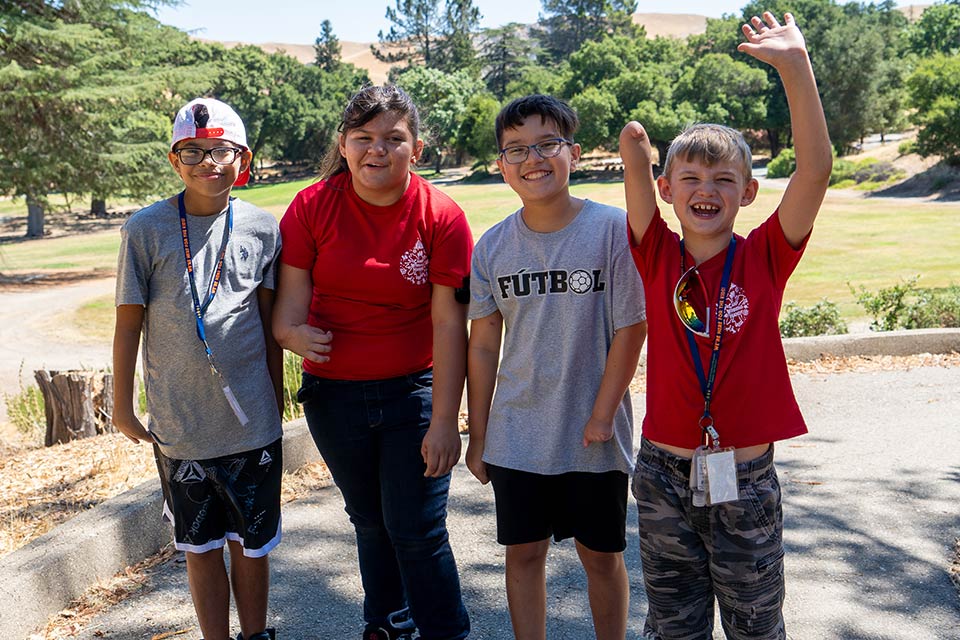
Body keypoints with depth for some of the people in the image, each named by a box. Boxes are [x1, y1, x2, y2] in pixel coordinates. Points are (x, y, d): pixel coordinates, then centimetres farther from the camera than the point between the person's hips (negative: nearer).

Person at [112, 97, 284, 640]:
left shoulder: (262, 227, -1)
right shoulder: (146, 229, -5)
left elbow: (270, 323, 6)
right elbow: (129, 323, 0)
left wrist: (276, 403, 9)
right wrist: (122, 407, 3)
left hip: (252, 423, 1)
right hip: (179, 425, -1)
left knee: (252, 544, 13)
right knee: (202, 547, 12)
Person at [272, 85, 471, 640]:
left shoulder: (442, 217, -12)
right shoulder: (313, 207, -6)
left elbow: (449, 323, -13)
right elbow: (293, 288, -5)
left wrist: (445, 421, -16)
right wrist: (292, 331, -30)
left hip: (414, 391, -2)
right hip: (334, 393, 3)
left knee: (418, 530, -2)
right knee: (371, 522, 19)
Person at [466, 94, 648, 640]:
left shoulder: (614, 229, -11)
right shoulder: (493, 246, -1)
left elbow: (630, 330, -10)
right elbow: (484, 346, 4)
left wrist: (601, 418, -11)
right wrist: (478, 435, 5)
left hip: (594, 437, -2)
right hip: (517, 436, 3)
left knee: (601, 554, 13)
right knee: (524, 552, 12)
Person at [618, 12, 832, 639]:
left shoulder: (765, 257, -6)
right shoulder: (658, 256, -4)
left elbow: (816, 170, -19)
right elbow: (634, 149, -10)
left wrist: (795, 66, -23)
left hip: (747, 479, 0)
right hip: (666, 475, 1)